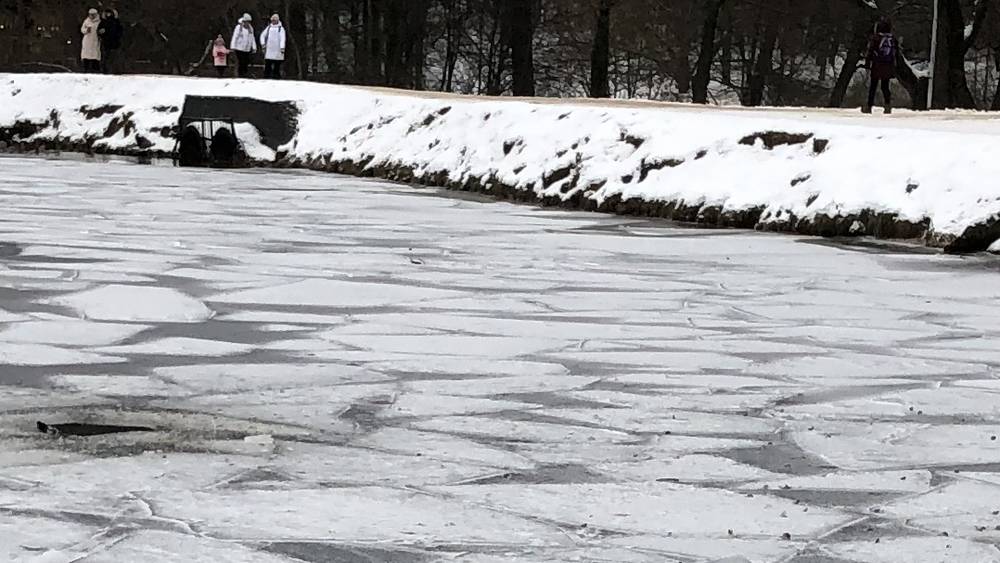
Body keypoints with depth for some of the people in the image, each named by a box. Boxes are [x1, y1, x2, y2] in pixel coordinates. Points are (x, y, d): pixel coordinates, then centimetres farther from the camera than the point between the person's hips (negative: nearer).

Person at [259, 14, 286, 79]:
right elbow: (262, 35, 22)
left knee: (277, 65, -2)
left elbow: (282, 38, -9)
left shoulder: (281, 28, 1)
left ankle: (276, 77, 2)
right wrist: (263, 43, 7)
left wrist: (282, 48, -21)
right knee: (267, 64, -1)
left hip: (277, 50, -3)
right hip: (268, 50, 3)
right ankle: (266, 77, 2)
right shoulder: (269, 27, 14)